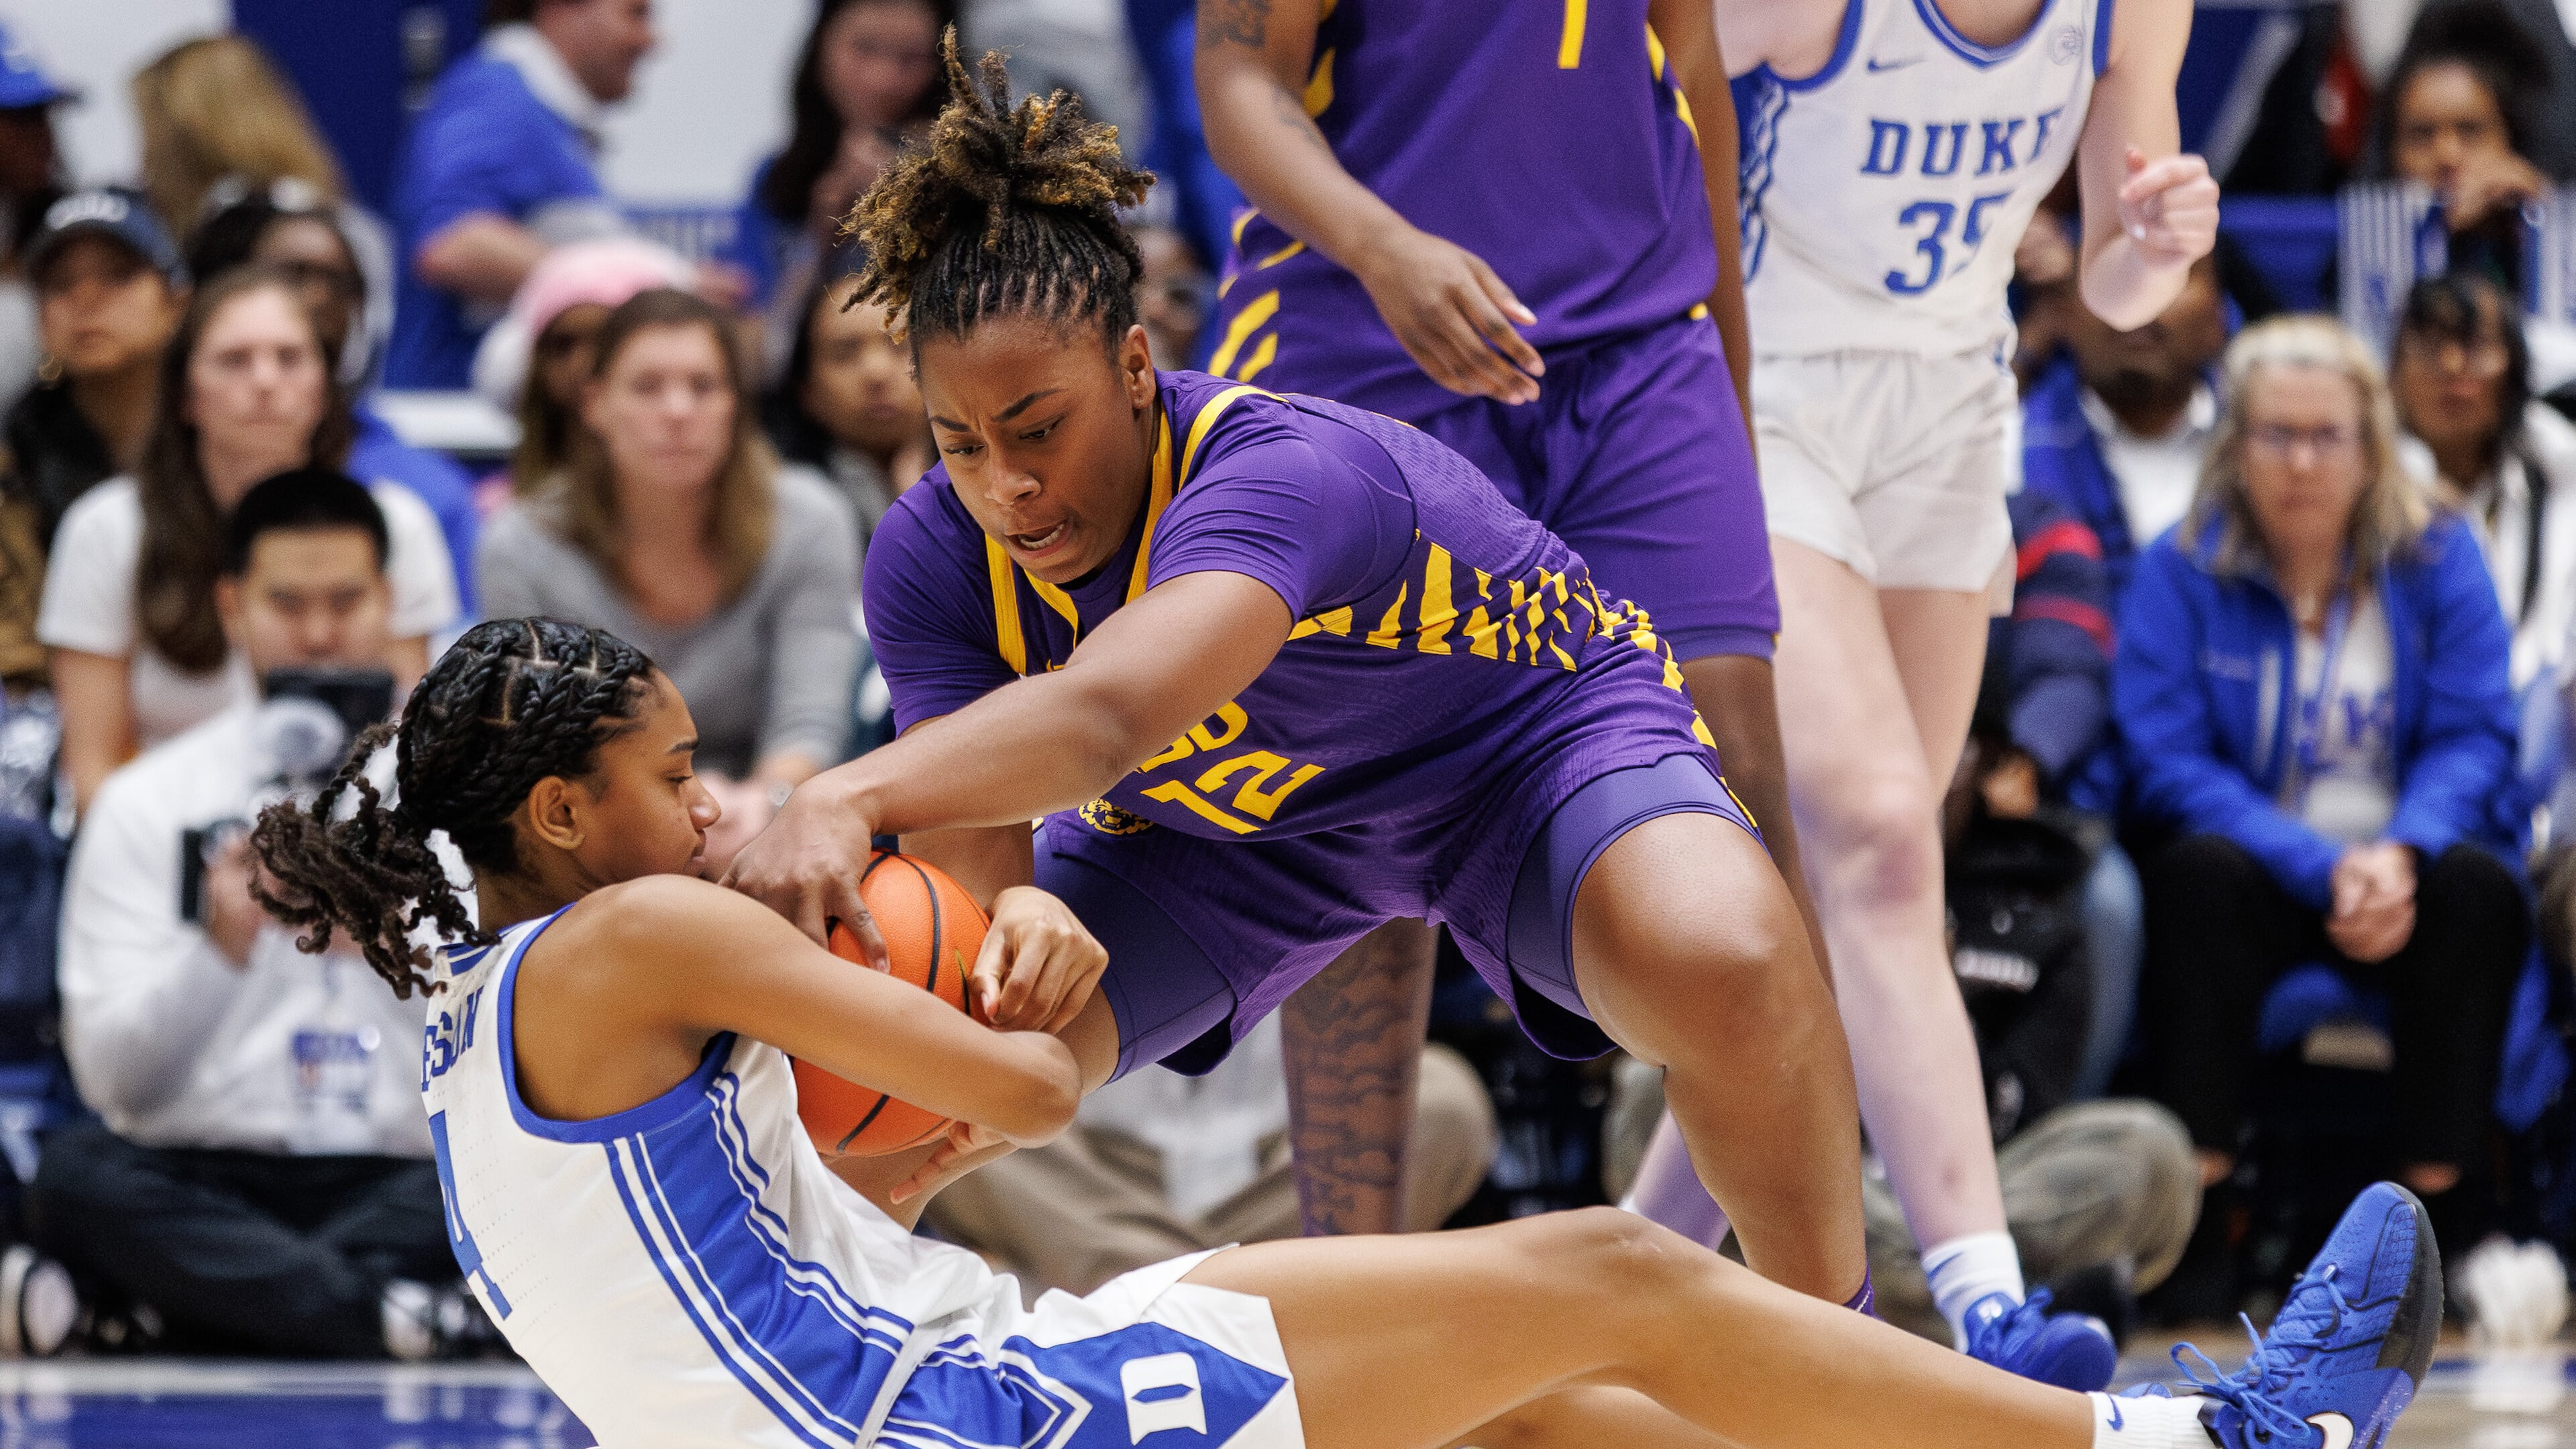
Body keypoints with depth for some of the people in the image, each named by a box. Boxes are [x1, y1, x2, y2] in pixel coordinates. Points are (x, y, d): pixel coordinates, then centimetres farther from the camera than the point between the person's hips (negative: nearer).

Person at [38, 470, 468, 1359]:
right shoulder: (147, 803, 10)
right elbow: (111, 1079, 0)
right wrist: (219, 950, -18)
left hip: (408, 1186, 0)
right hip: (201, 1178, 0)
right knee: (76, 1174, -33)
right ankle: (390, 1316, -35)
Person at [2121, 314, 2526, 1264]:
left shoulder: (2437, 560, 3)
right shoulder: (2180, 572, -3)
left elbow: (2474, 738, -5)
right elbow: (2168, 761, -11)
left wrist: (2401, 855, -26)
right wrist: (2324, 870, -24)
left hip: (2406, 873, 1)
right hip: (2259, 881, -1)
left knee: (2479, 884, -30)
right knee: (2203, 868, -33)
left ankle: (2438, 1199, -28)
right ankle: (2197, 1192, -35)